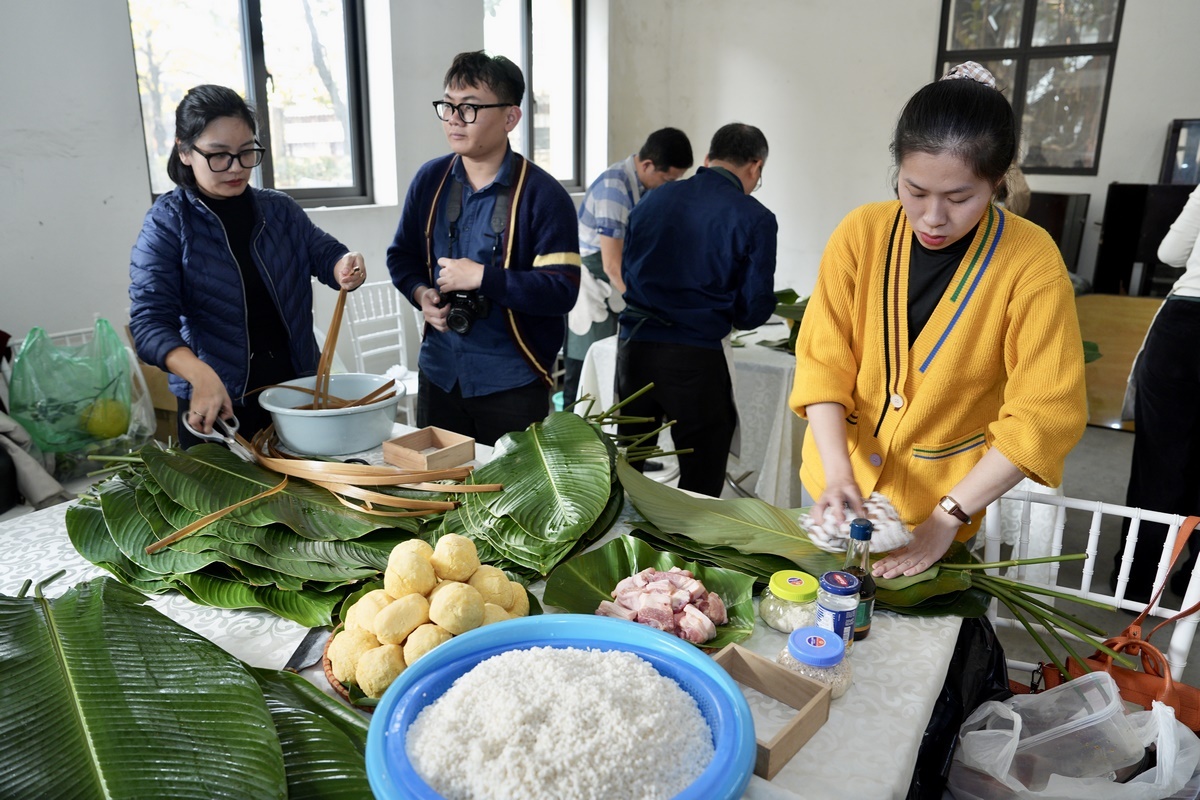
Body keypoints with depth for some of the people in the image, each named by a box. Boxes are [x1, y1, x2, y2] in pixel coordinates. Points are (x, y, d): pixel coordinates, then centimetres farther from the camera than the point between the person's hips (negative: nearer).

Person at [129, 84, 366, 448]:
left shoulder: (280, 209, 6)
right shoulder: (167, 223, -8)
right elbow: (151, 320, -15)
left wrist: (345, 267, -24)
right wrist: (201, 375, -35)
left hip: (297, 390, 4)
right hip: (217, 406, -4)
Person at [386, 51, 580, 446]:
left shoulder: (543, 195, -13)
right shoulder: (430, 180, 3)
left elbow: (562, 291, -19)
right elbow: (402, 255, 14)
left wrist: (481, 277, -23)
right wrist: (421, 294, -7)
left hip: (512, 384, -5)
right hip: (439, 374, 5)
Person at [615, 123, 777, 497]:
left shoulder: (653, 199, 9)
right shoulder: (755, 219, -5)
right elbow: (754, 311, -4)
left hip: (634, 345, 5)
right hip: (695, 358, -4)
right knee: (700, 488, 9)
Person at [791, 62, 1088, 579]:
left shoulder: (1031, 262, -16)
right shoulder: (861, 234, -12)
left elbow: (1044, 415, -16)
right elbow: (822, 360, -11)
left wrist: (949, 516, -18)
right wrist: (838, 473, -23)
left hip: (941, 514, -1)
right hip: (837, 487, 2)